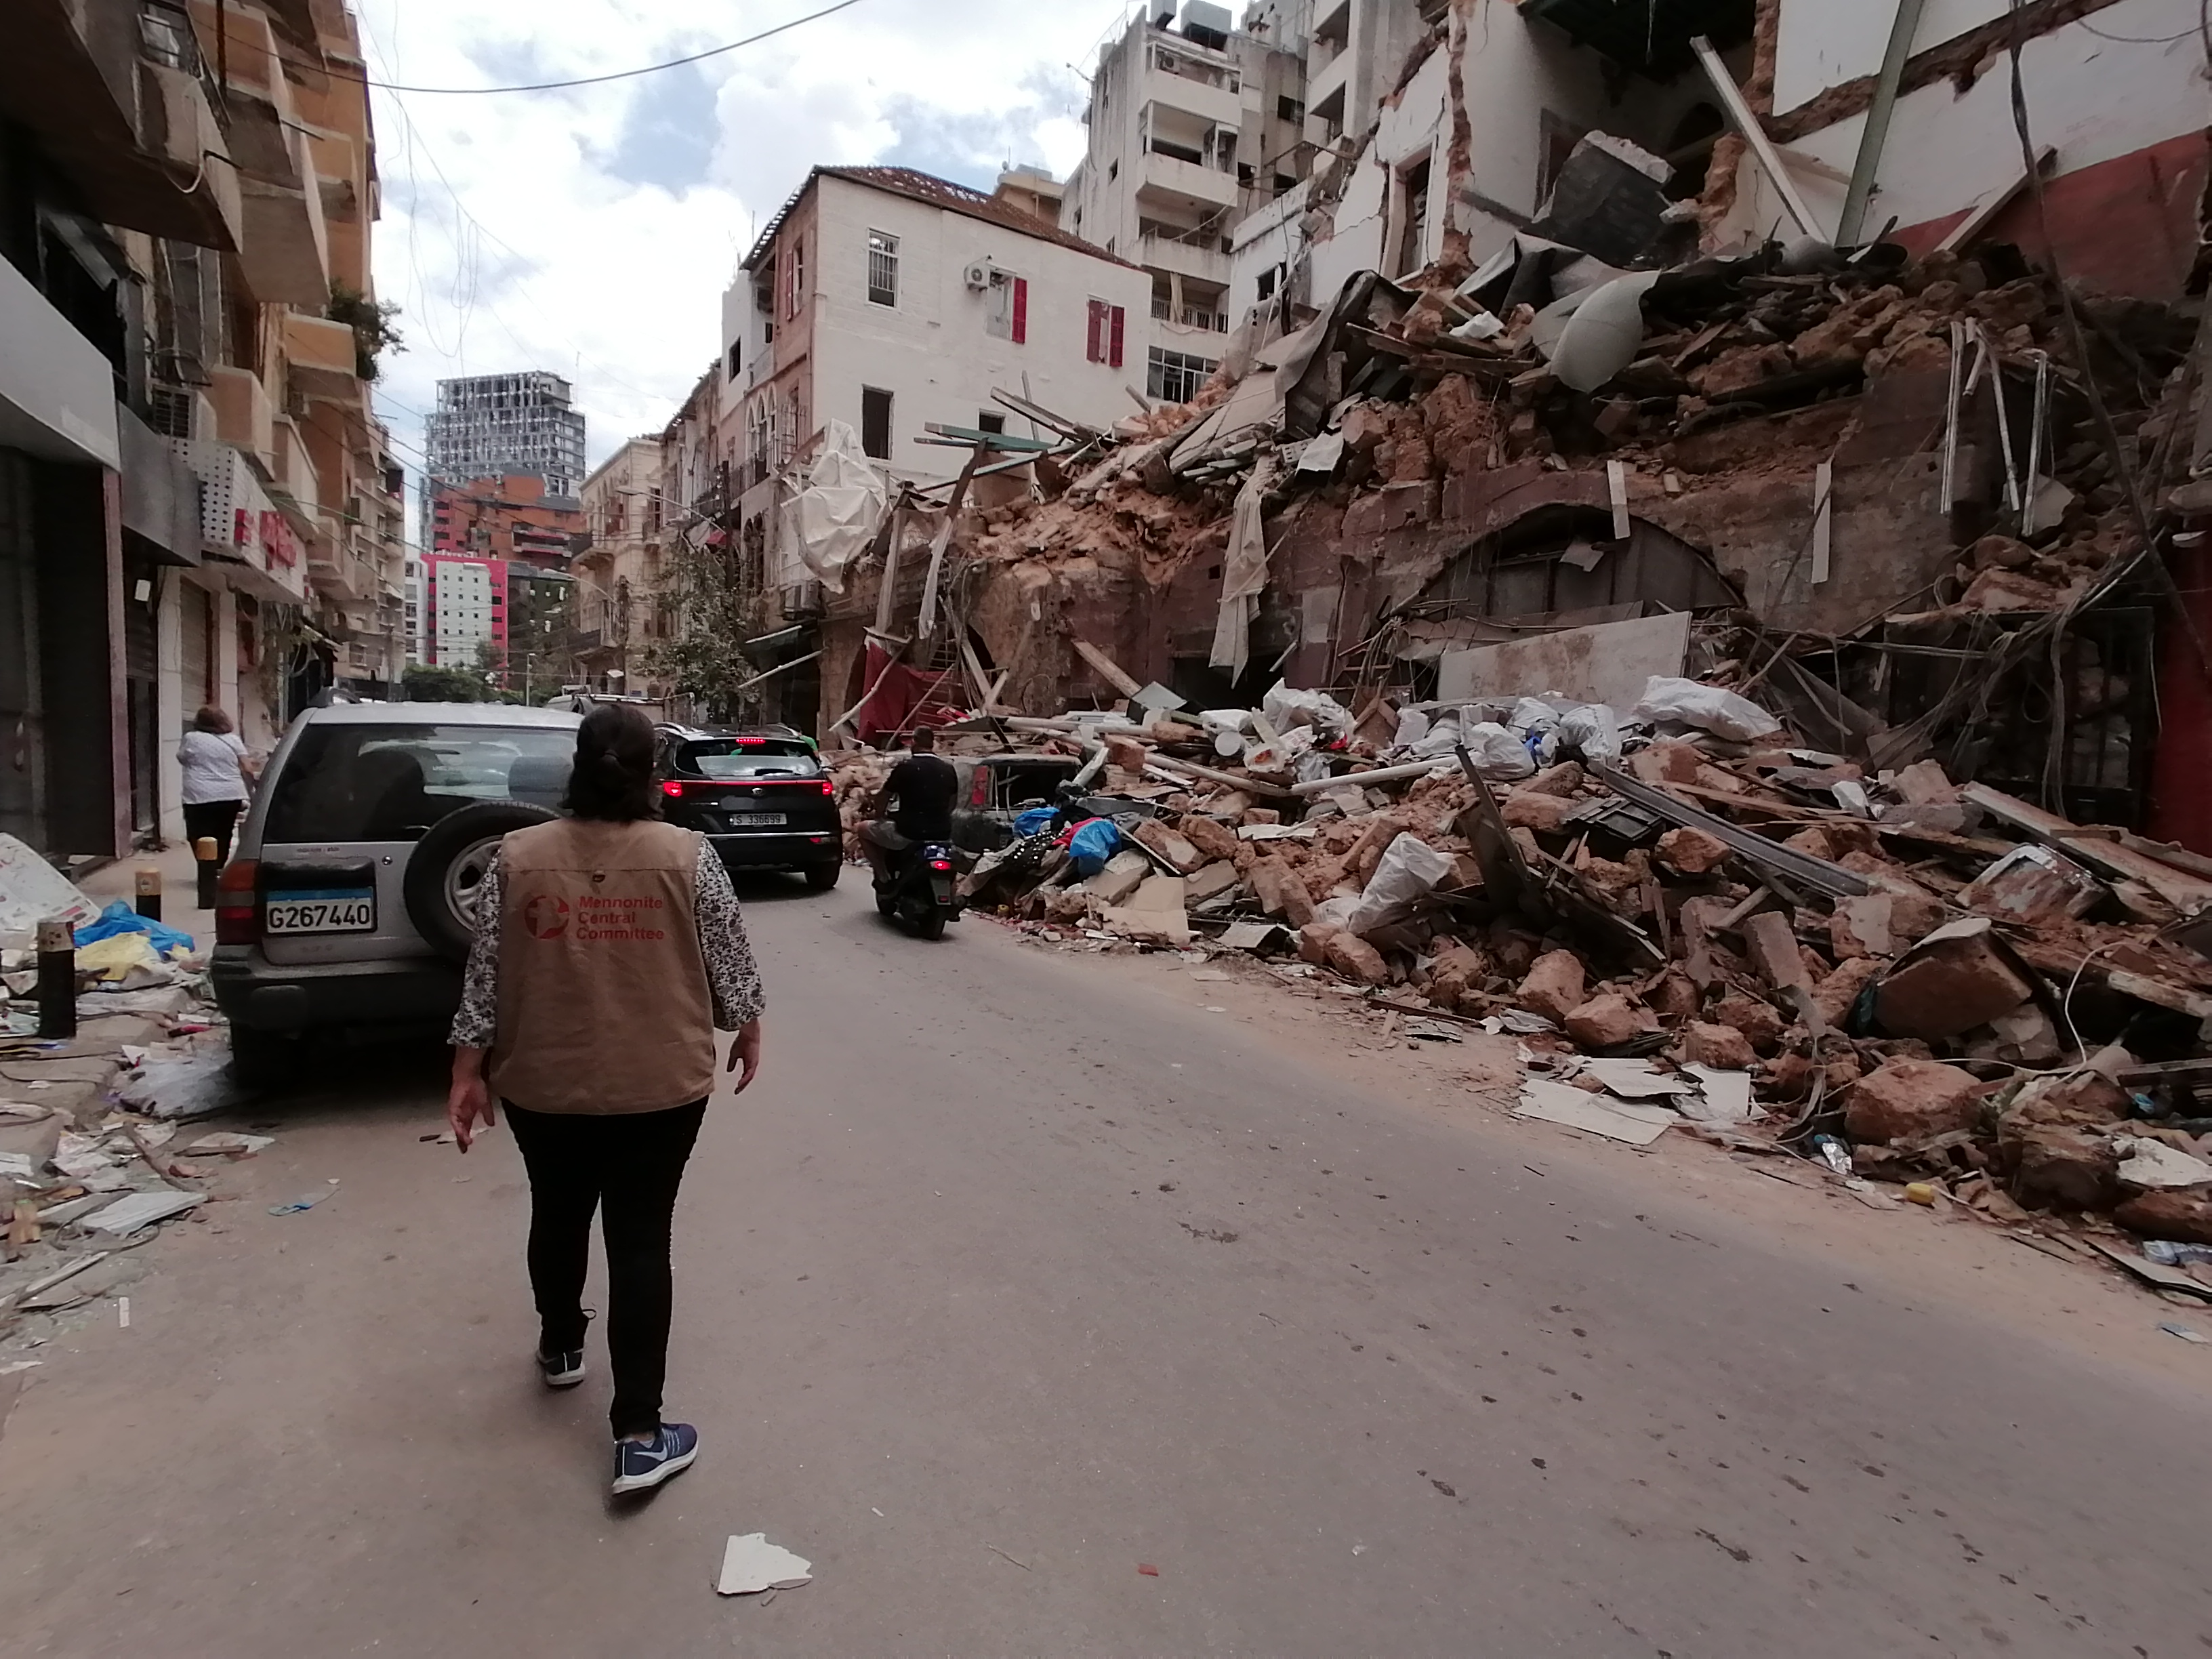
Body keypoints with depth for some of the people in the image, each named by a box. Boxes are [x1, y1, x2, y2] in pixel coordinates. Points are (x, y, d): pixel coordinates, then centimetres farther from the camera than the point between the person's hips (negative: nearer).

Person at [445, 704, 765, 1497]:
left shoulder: (516, 856, -5)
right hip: (660, 1085, -2)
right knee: (641, 1241, 3)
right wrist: (747, 1029, 11)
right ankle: (640, 1436, 6)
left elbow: (485, 976, -2)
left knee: (557, 1215, 24)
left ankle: (560, 1349, 44)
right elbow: (728, 958, -5)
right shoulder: (688, 855, -11)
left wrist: (469, 1073, 6)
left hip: (543, 1083, 3)